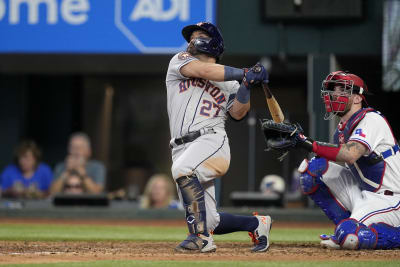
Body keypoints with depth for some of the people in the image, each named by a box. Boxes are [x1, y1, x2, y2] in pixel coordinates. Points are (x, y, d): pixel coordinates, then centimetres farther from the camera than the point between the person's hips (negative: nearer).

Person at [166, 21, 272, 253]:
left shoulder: (228, 84, 18)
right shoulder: (180, 61, 18)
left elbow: (238, 113, 4)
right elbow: (203, 71, -1)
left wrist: (247, 85, -9)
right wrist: (244, 73, 0)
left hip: (212, 141, -3)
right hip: (182, 148, 3)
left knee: (183, 170, -37)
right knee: (209, 223, -2)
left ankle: (202, 238, -36)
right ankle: (256, 224, 24)